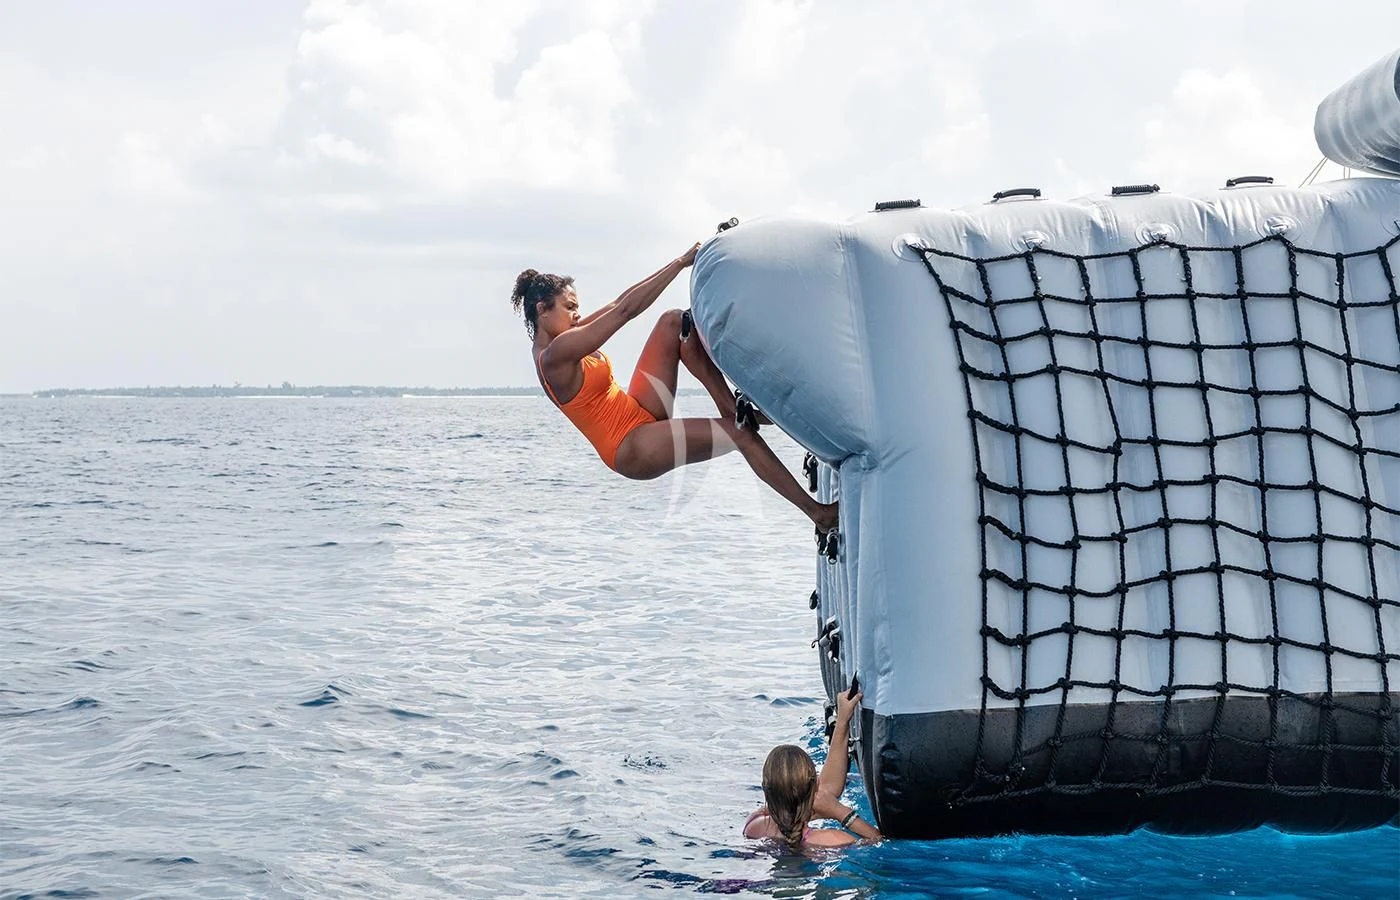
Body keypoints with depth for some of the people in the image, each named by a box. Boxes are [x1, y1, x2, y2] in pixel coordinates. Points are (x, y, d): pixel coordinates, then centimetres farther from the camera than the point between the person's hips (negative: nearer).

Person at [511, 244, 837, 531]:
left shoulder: (552, 344, 7)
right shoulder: (556, 354, -22)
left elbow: (622, 304, 3)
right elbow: (625, 310, -23)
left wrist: (681, 263, -4)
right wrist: (681, 262, -19)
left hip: (640, 415, 10)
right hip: (635, 451, -10)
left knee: (674, 322, 0)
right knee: (741, 432, -17)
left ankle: (731, 407, -2)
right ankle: (814, 510, -8)